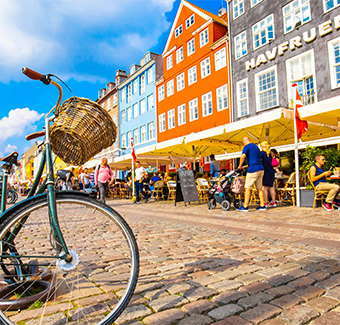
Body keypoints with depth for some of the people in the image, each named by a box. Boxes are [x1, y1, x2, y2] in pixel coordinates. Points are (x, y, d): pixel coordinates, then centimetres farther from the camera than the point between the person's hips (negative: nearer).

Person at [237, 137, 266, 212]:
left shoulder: (247, 147, -4)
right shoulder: (256, 147, 20)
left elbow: (243, 156, -20)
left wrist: (240, 166, -7)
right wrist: (246, 166, 27)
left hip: (253, 170, -8)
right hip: (260, 169, 8)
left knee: (248, 188, -3)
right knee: (259, 188, 12)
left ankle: (245, 206, -1)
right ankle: (262, 205, 13)